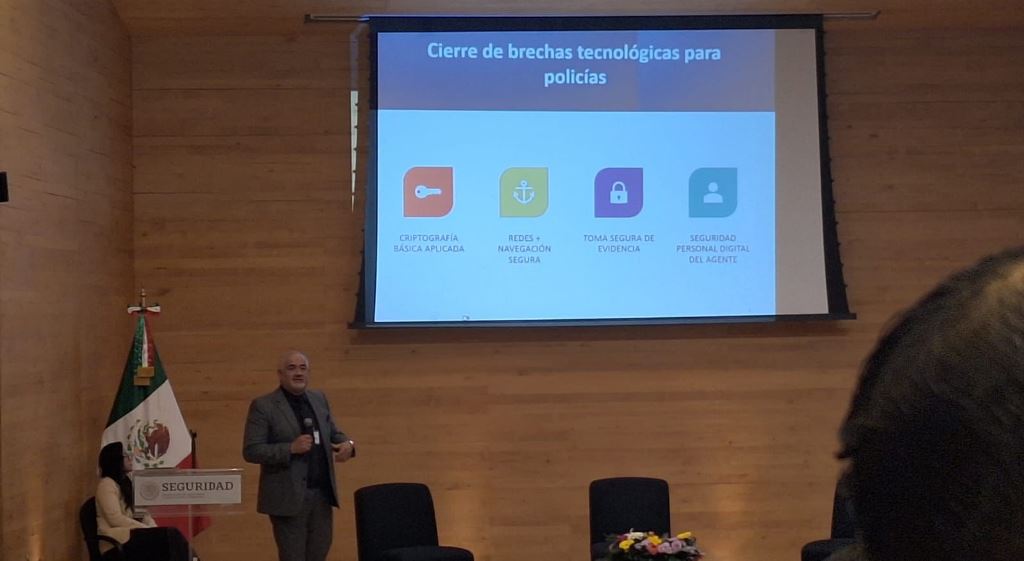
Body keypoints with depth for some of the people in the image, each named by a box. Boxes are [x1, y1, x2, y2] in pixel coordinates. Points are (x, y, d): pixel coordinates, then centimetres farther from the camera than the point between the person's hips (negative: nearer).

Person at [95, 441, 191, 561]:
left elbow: (140, 511, 17)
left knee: (172, 535, -22)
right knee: (169, 537, -27)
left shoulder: (126, 483, 22)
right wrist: (148, 529, -15)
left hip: (132, 534, 8)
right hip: (116, 541, -8)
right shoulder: (106, 484, -5)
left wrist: (153, 528, -3)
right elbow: (116, 519, -15)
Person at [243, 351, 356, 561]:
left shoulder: (319, 399, 11)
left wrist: (347, 443, -5)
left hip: (322, 494, 6)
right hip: (288, 496, -6)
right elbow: (251, 451, -13)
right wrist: (291, 448, -23)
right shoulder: (263, 406, -8)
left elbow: (333, 433, 19)